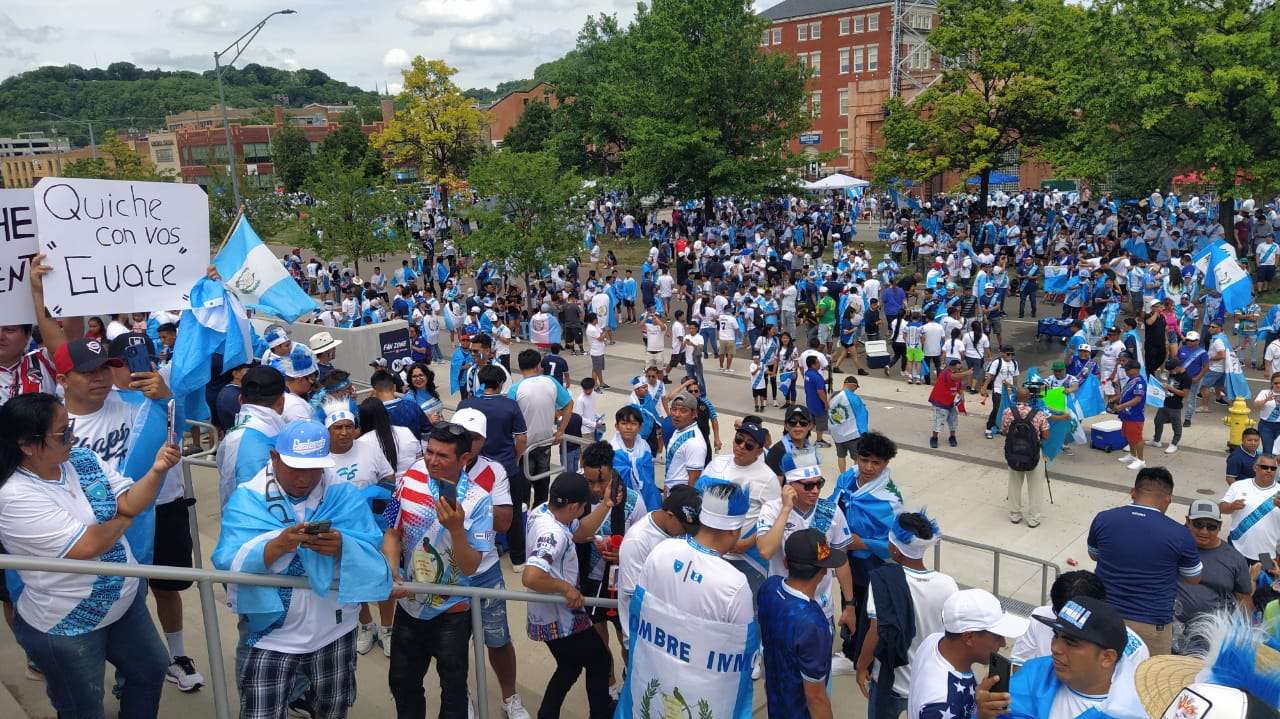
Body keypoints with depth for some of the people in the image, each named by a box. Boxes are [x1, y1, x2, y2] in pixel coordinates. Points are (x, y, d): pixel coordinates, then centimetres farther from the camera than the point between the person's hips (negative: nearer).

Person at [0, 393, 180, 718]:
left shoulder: (83, 458, -5)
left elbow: (129, 502, -7)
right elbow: (86, 546, -29)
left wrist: (156, 471, -26)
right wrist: (125, 517, -10)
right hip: (65, 627, -6)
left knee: (151, 670, 23)